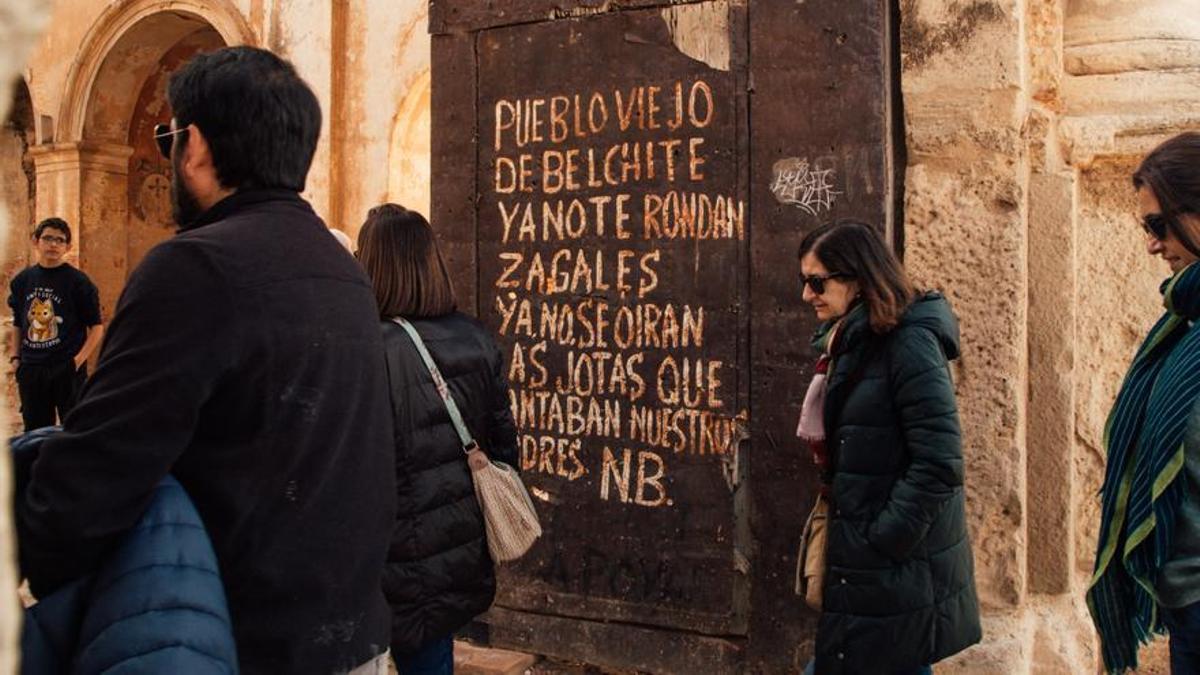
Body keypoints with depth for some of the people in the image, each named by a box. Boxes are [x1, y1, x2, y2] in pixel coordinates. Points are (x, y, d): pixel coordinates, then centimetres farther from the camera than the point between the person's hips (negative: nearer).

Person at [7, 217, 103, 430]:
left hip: (68, 370, -4)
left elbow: (97, 327, -3)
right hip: (30, 371, 4)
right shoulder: (22, 280, 9)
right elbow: (17, 323, 19)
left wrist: (79, 359, -13)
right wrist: (15, 357, 9)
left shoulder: (78, 282, -4)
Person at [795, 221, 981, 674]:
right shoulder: (848, 344, 12)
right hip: (861, 562, 9)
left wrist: (883, 541, -18)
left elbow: (938, 463, -21)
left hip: (903, 566, -9)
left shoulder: (908, 343, -16)